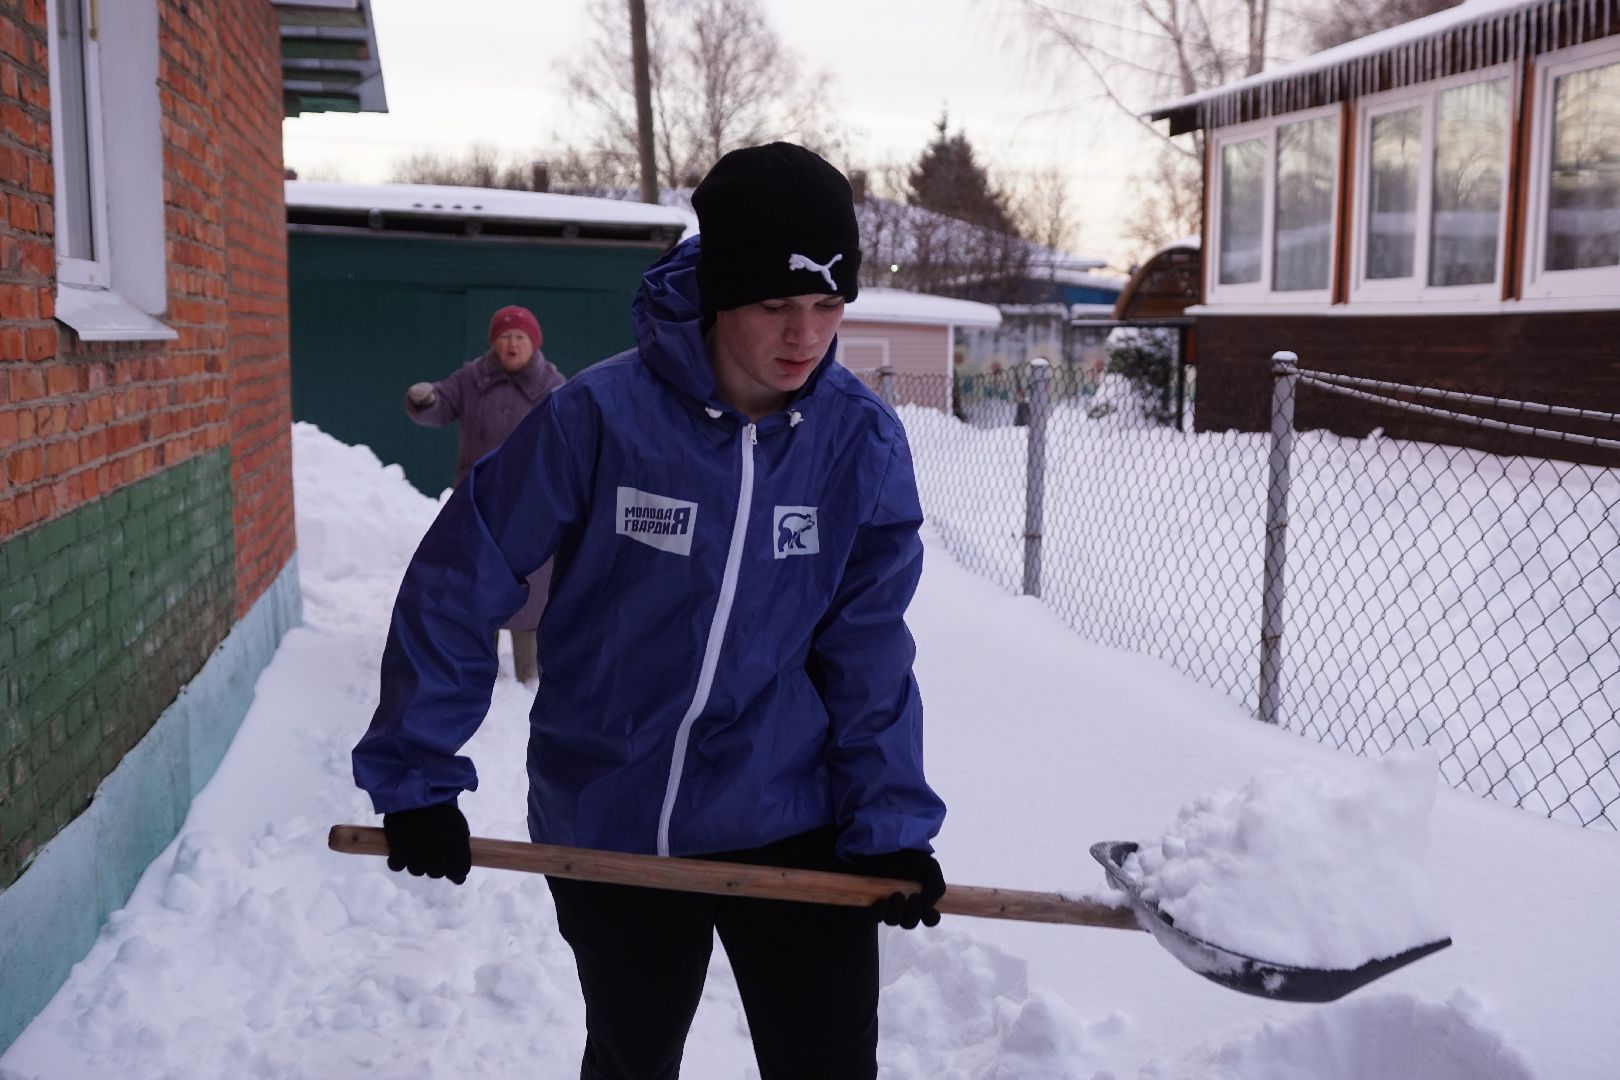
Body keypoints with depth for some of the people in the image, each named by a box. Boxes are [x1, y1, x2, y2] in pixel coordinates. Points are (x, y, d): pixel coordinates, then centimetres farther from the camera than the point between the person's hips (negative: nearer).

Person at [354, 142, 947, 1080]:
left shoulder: (862, 440, -11)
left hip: (793, 828, 1)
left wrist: (892, 821, -9)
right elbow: (458, 586, -11)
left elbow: (867, 648, -5)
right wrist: (417, 778, -9)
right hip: (607, 829, 0)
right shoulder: (602, 416, -18)